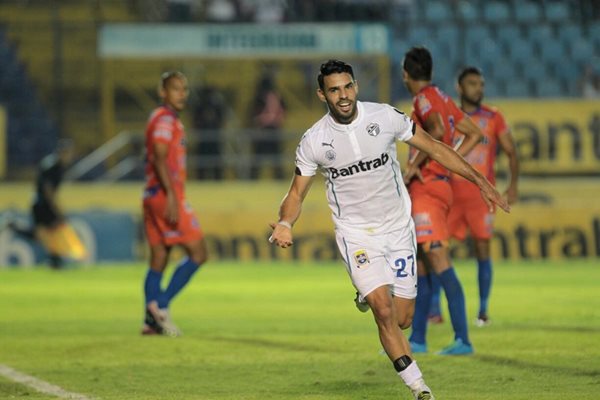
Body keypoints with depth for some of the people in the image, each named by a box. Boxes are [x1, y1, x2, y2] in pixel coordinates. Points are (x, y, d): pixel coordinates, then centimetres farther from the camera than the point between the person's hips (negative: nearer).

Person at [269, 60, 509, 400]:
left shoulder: (385, 117, -10)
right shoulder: (313, 141, -10)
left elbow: (434, 147, 0)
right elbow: (297, 194, -1)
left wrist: (480, 181, -2)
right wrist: (285, 224, -23)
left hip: (398, 227, 2)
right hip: (356, 233, -2)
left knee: (403, 318, 4)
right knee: (385, 312, -20)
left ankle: (369, 295, 39)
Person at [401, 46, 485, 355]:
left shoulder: (424, 99, -9)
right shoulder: (443, 99, 18)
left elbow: (437, 131, -28)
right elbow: (474, 133, 24)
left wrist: (413, 166, -19)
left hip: (427, 187, -10)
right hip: (440, 183, 10)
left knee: (439, 263, -15)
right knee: (419, 268, 13)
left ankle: (462, 339, -21)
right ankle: (416, 340, 18)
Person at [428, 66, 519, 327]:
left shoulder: (493, 118, 6)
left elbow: (511, 152, 8)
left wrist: (513, 184, -4)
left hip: (481, 195, -1)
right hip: (452, 194, 1)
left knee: (482, 249, -3)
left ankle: (483, 311, 5)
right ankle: (433, 308, 0)